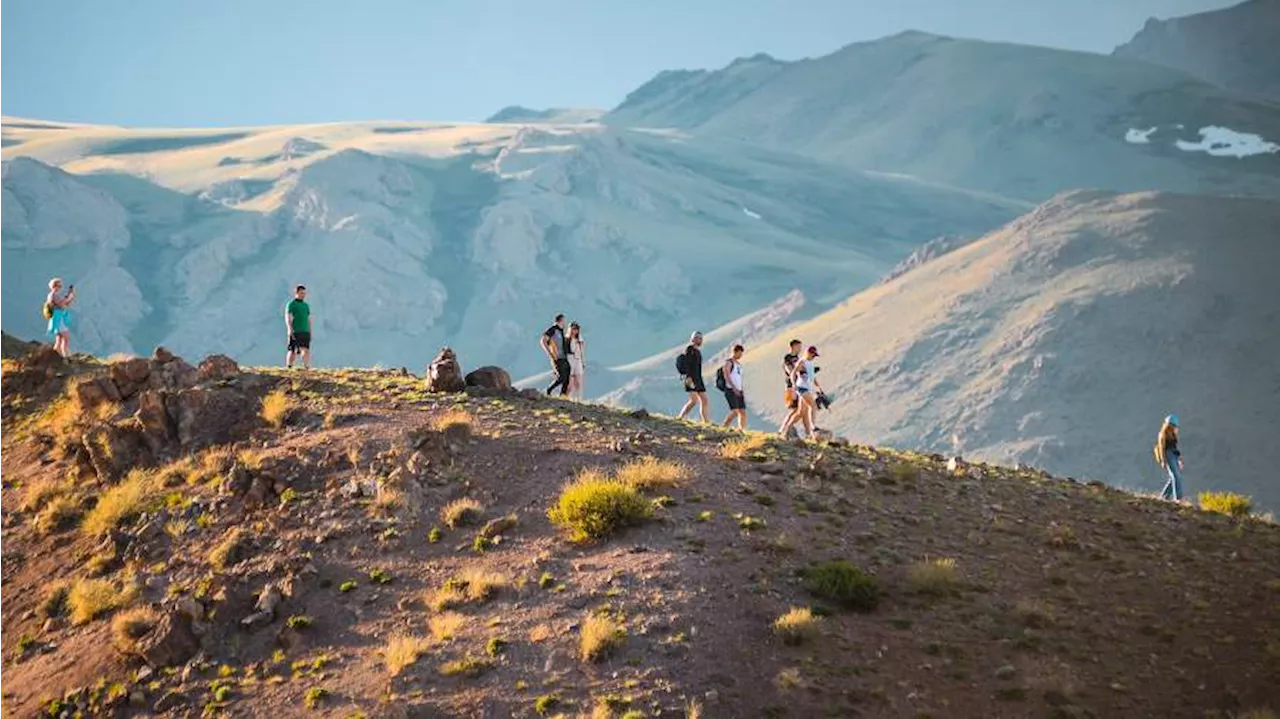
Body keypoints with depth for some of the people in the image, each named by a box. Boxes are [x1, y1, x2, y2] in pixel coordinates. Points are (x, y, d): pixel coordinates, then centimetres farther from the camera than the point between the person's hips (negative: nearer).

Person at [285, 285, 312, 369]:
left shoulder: (306, 305, 19)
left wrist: (310, 332, 16)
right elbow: (288, 318, -10)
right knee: (293, 351, -4)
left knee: (306, 350, -5)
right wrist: (290, 330, -21)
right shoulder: (291, 304, -1)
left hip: (305, 332, 5)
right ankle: (289, 368, 1)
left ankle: (307, 368, -9)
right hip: (295, 333, -5)